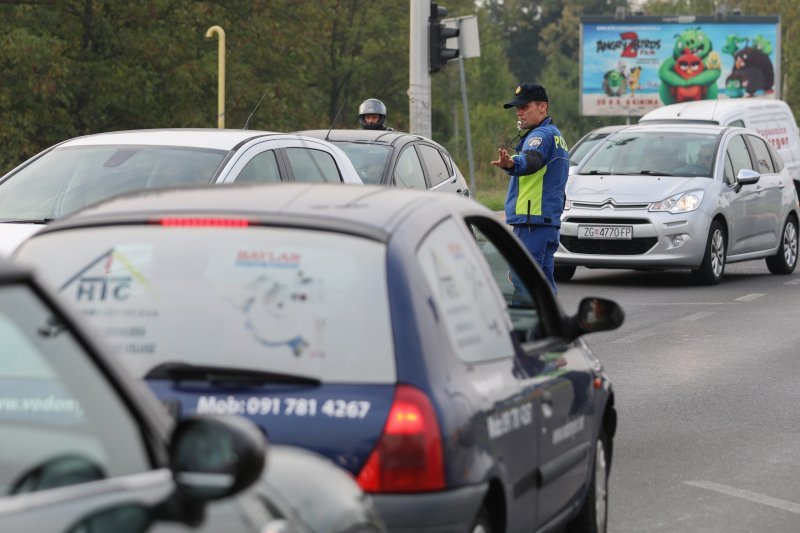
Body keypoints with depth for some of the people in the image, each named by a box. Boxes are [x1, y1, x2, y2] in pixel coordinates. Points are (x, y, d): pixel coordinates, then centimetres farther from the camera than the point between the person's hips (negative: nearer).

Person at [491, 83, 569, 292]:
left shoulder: (542, 134, -12)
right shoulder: (557, 136, 22)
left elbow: (531, 160, -35)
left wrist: (512, 164, -53)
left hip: (532, 221, -11)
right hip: (550, 220, 11)